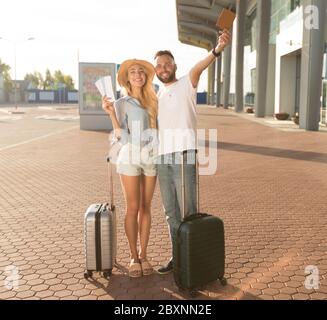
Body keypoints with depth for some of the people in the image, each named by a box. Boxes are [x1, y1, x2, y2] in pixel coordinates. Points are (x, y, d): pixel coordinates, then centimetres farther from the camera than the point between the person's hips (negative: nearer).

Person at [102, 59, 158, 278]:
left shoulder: (153, 101, 11)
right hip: (130, 158, -4)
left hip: (151, 158, 4)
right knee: (133, 208, -1)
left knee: (146, 208, 7)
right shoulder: (121, 104, -2)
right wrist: (111, 113, -17)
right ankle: (134, 257, 13)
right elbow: (122, 137, -11)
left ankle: (144, 255, 17)